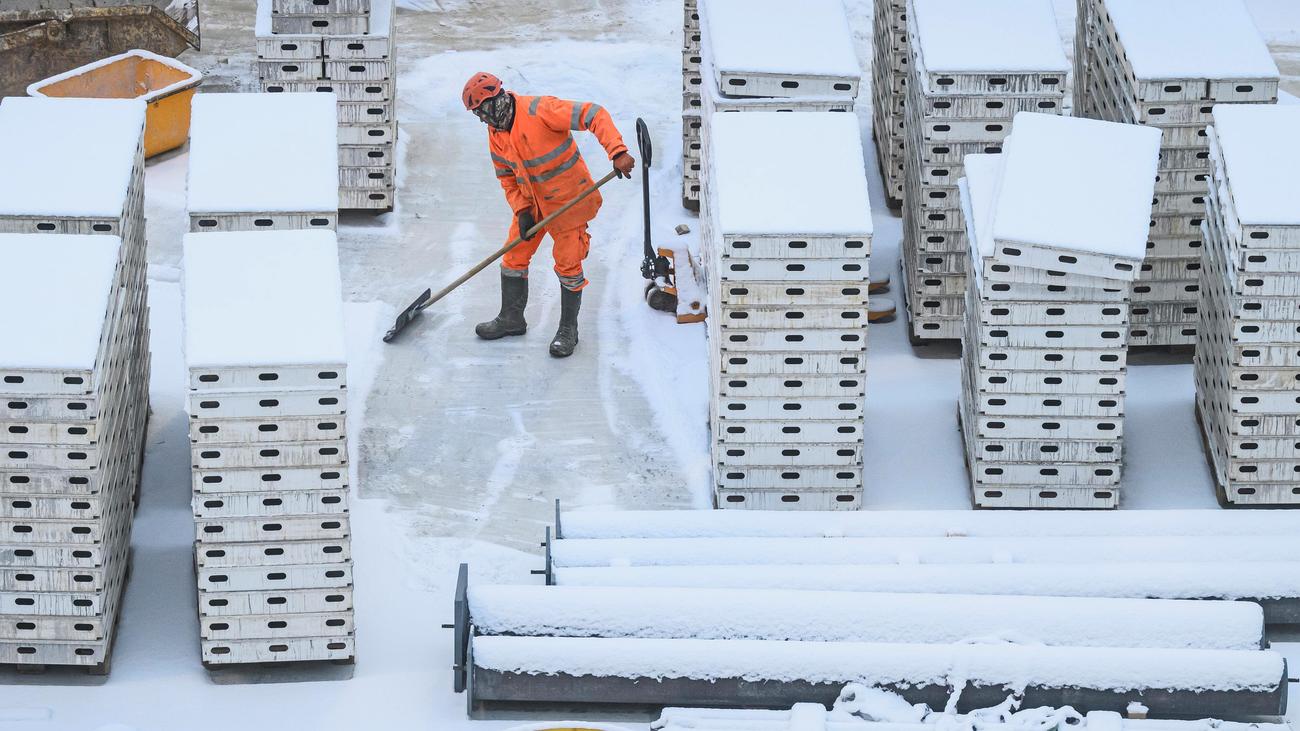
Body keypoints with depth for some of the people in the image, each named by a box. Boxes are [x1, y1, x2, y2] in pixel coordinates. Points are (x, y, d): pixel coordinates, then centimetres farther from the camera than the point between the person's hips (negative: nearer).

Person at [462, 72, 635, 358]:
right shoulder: (496, 135, -1)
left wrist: (617, 152, -41)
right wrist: (521, 211, -6)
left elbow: (593, 115, -30)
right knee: (514, 257, 13)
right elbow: (507, 176, 10)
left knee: (568, 266, -1)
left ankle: (568, 329, 16)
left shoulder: (539, 111, -27)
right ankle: (511, 318, 32)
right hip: (531, 202, 7)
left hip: (567, 199, -7)